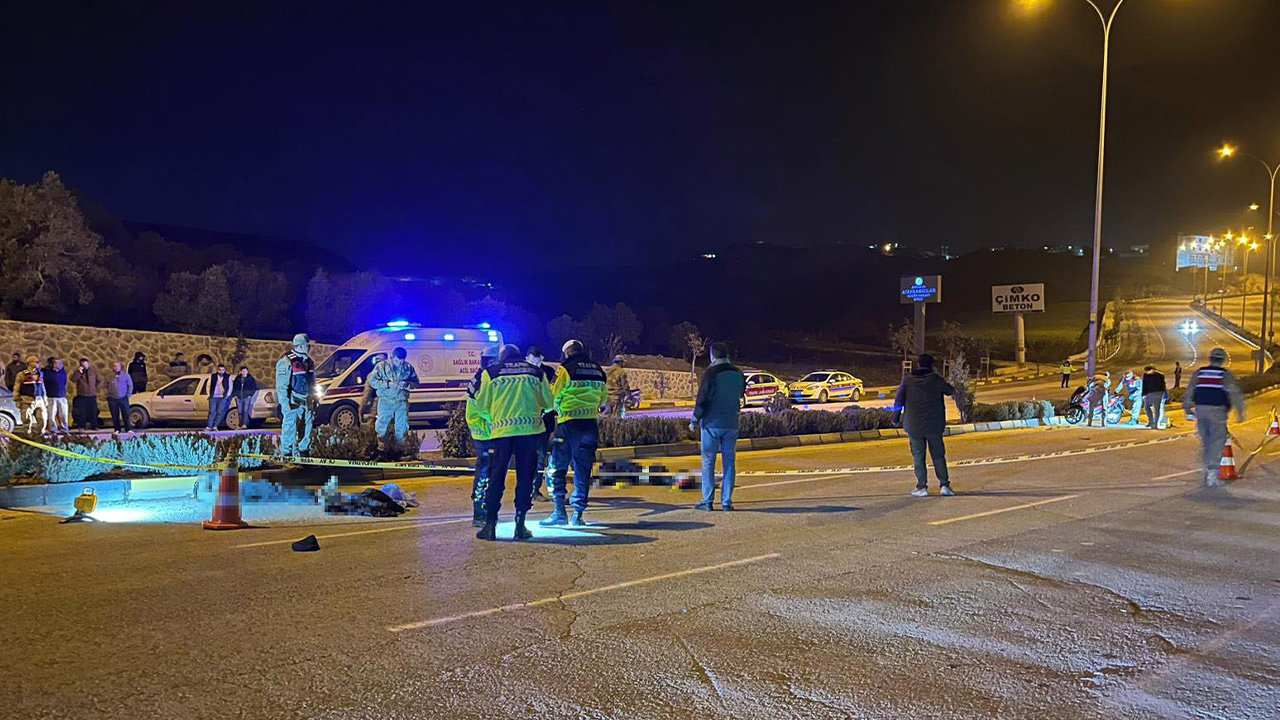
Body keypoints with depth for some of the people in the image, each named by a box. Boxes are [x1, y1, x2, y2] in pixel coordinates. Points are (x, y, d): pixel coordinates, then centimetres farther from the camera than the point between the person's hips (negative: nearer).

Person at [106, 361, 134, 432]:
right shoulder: (110, 376, 7)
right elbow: (106, 386, 16)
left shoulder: (126, 375, 5)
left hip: (123, 398, -1)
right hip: (112, 399, 1)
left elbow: (130, 386, 9)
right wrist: (108, 395, 8)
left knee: (126, 414, -3)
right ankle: (117, 429, 12)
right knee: (115, 415, 2)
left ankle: (128, 429, 2)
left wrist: (128, 394, 2)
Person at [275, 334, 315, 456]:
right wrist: (285, 402, -18)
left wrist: (313, 399, 19)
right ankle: (286, 453, 5)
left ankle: (303, 450, 23)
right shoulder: (287, 362, -12)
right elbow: (281, 385, -14)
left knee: (307, 427, 11)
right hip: (293, 402, -7)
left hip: (306, 401, 7)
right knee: (289, 427, -3)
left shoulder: (308, 362, 12)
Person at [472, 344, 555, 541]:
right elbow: (549, 403, 13)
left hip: (501, 430, 0)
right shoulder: (536, 373, 13)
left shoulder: (490, 373, 9)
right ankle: (520, 525, 7)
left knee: (496, 477, 7)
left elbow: (481, 406, 7)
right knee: (525, 477, 8)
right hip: (530, 429, 1)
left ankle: (490, 524, 5)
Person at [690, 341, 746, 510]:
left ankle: (708, 501, 1)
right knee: (729, 463, 6)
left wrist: (694, 421, -3)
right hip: (731, 424, 5)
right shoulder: (738, 374, 7)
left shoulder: (711, 373, -11)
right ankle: (726, 501, 6)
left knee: (708, 462, 2)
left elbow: (702, 399, -11)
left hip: (712, 423, -4)